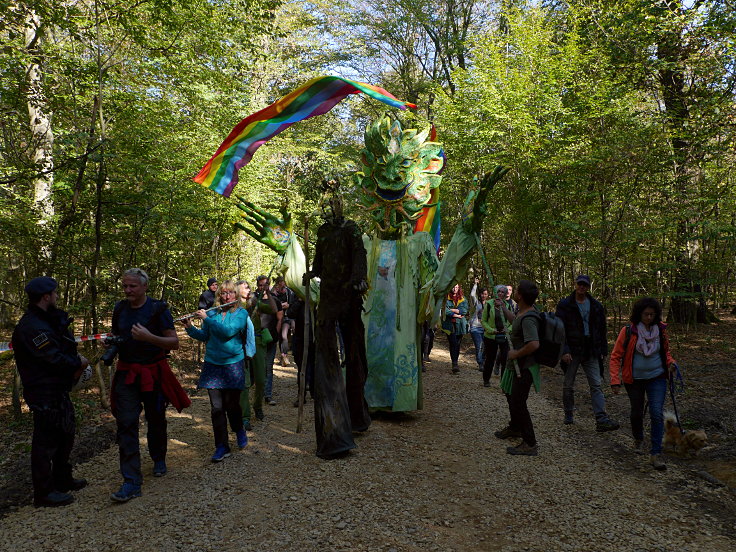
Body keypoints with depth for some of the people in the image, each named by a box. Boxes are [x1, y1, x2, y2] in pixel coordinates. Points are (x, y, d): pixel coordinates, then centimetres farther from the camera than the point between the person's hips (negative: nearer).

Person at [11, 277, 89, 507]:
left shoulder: (46, 322, 12)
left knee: (64, 436, 20)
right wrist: (78, 363, -7)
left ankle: (62, 480, 35)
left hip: (58, 391, 11)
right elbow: (54, 359, -23)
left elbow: (62, 351, 14)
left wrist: (75, 362, -5)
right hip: (44, 393, -11)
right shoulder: (32, 327, -21)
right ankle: (44, 493, 11)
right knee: (46, 441, -1)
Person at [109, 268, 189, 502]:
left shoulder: (158, 309, -10)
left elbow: (174, 343, -13)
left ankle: (159, 459, 41)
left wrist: (149, 337, -28)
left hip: (153, 373, -3)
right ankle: (131, 481, -4)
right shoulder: (120, 309, 5)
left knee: (156, 421, 13)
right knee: (126, 424, -7)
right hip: (126, 374, 3)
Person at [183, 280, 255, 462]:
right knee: (216, 407, 1)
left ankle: (240, 431, 33)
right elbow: (204, 336, 11)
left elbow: (228, 331, -20)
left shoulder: (241, 313, -5)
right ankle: (222, 446, 11)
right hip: (212, 364, 3)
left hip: (233, 364, -3)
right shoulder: (212, 313, 7)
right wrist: (190, 327, -5)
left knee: (231, 404, 1)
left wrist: (206, 319, -17)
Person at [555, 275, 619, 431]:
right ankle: (568, 414, 26)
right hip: (572, 351, -2)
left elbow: (602, 330, 13)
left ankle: (602, 420, -10)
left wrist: (603, 350, 9)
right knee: (568, 385, 9)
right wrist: (564, 351, -15)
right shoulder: (564, 305, -2)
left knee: (596, 385, -5)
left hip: (591, 352, 2)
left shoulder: (596, 306, 8)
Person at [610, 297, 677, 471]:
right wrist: (615, 380, -16)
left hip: (657, 378, 1)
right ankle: (638, 440, 42)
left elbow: (666, 351, 16)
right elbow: (615, 357, -9)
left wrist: (670, 362, -6)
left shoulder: (661, 330, -2)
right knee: (637, 413, 13)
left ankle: (656, 454, -4)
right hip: (634, 379, -1)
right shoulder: (628, 331, -12)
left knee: (657, 414, -11)